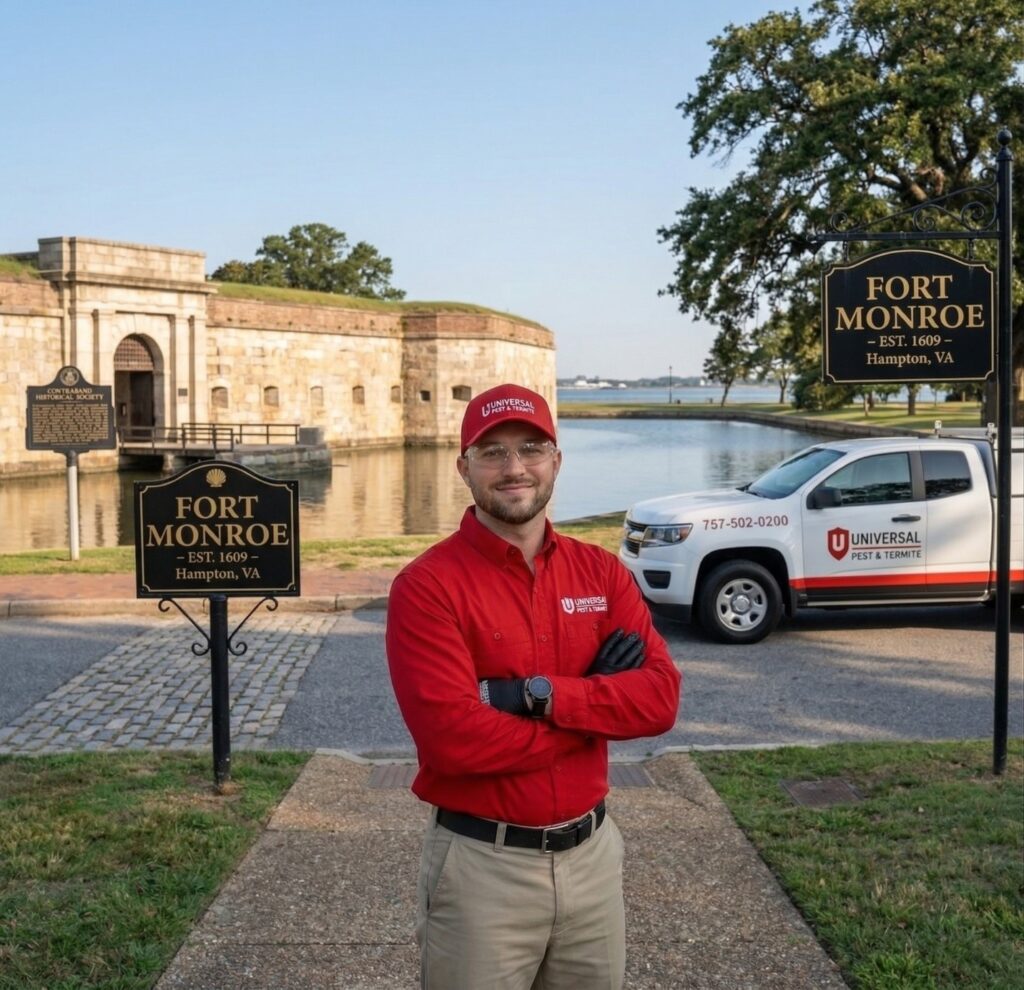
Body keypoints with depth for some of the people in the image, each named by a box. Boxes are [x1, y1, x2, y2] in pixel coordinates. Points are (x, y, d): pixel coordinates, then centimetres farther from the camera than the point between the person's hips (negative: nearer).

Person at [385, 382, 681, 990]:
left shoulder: (601, 572, 3)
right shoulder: (427, 586, -13)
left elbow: (661, 698, -8)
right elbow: (452, 738, -23)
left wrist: (538, 694, -21)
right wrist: (596, 701, -14)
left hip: (593, 852, 5)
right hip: (483, 866, -4)